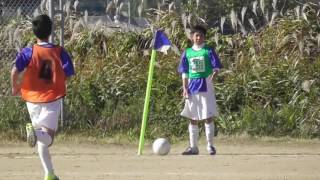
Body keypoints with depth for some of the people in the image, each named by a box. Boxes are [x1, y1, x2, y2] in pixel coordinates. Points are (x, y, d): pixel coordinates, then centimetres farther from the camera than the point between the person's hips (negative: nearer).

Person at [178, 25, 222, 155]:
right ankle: (193, 147, 13)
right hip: (192, 87, 4)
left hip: (206, 85, -4)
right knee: (193, 119, 7)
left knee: (208, 117, -4)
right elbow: (185, 73, 11)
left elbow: (216, 67, -5)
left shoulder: (208, 51, -1)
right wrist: (185, 88, 2)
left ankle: (210, 145, 4)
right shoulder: (187, 53, 9)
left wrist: (214, 75, -27)